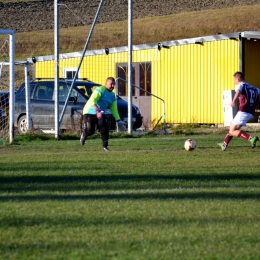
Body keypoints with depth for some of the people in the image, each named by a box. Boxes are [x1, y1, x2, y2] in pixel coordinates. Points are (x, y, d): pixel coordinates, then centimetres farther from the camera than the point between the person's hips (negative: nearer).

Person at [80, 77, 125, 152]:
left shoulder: (112, 95, 11)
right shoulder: (100, 90, -16)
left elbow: (114, 109, 15)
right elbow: (92, 100, -29)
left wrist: (118, 120, 5)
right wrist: (97, 110, -41)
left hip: (101, 114, 7)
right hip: (90, 112, -7)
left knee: (105, 129, -10)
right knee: (89, 130, -11)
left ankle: (105, 146, 1)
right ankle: (84, 135, 24)